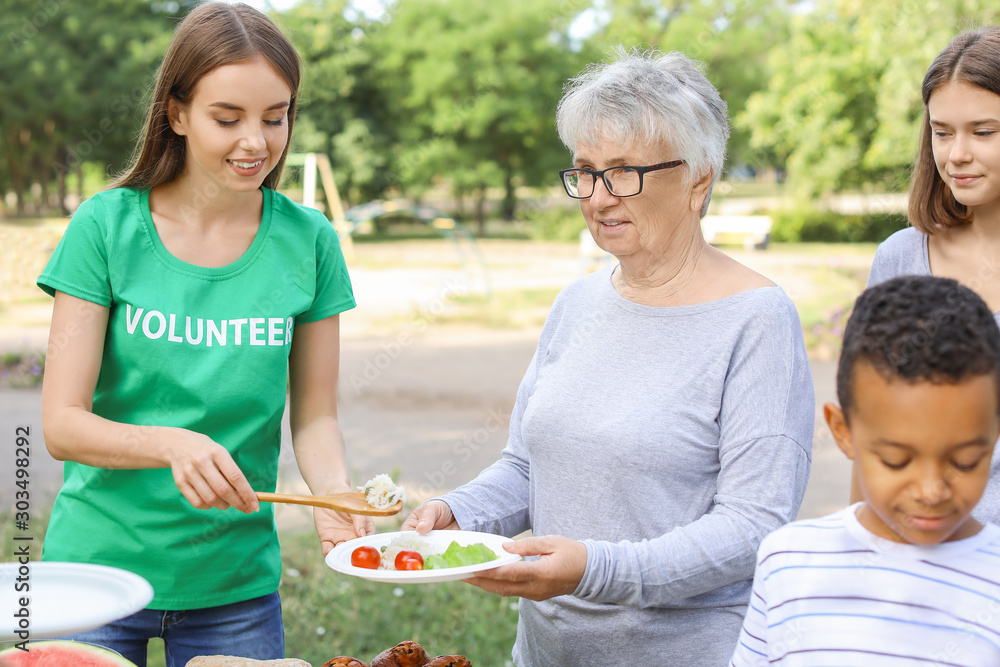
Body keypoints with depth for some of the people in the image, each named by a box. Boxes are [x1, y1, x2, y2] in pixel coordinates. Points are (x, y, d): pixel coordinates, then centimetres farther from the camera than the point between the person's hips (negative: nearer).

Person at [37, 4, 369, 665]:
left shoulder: (308, 241, -4)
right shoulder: (107, 226, -9)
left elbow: (315, 416, 1)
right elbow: (62, 423, -11)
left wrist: (334, 489, -19)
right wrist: (173, 444, -29)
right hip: (101, 561, -1)